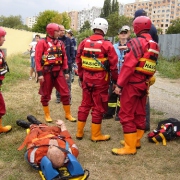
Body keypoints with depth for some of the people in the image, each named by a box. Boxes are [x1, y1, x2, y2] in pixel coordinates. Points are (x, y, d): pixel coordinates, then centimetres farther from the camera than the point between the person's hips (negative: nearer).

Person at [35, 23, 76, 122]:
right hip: (47, 72, -4)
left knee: (65, 93, 3)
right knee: (46, 94, 7)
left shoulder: (60, 43, 10)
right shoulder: (42, 42, -5)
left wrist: (66, 71, 10)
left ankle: (68, 114, 15)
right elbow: (37, 59, -9)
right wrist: (39, 73, -15)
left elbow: (64, 58, 14)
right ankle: (47, 115, 22)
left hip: (58, 71, 4)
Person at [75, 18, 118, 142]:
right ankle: (96, 135, 16)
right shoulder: (107, 45, -12)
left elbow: (78, 61, 8)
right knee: (98, 106, 6)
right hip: (100, 79, -4)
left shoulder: (84, 43, 2)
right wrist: (115, 80, 1)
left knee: (85, 104, 16)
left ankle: (79, 132, 23)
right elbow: (113, 65, -11)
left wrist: (81, 77, 17)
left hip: (86, 78, 5)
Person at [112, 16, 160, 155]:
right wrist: (147, 80, 18)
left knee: (126, 114, -2)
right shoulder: (155, 46, 11)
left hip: (132, 83, -8)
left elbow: (129, 65, -20)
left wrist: (119, 84, -17)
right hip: (144, 84, 9)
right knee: (140, 113, 16)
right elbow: (152, 67, 14)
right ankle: (136, 140, 28)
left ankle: (130, 147, 2)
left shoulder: (138, 42, -14)